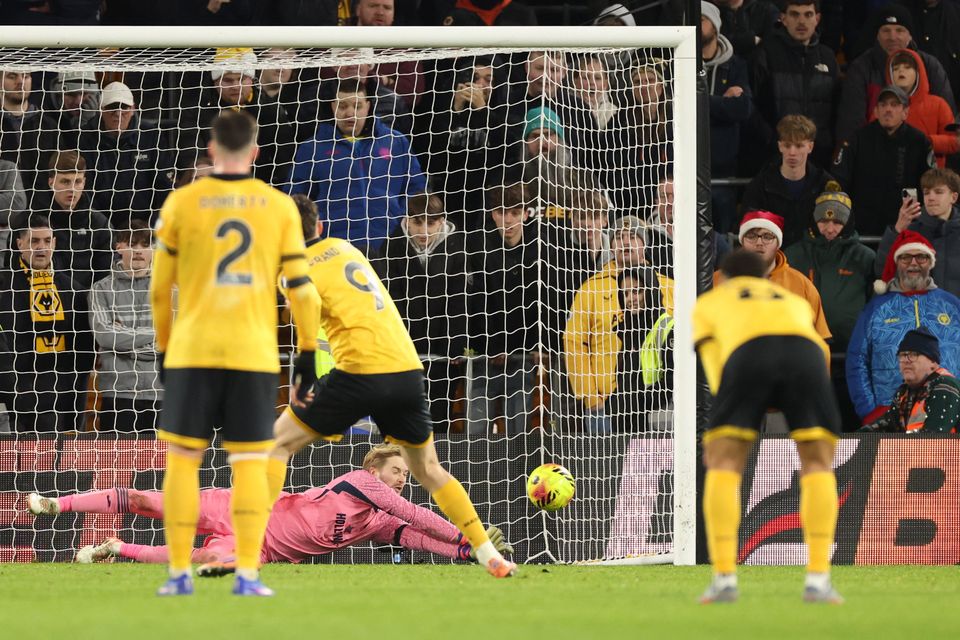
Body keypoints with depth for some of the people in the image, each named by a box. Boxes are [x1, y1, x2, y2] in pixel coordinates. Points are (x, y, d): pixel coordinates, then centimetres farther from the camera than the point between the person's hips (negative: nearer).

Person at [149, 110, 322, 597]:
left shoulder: (181, 202, 1)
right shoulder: (279, 206, 3)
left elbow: (159, 288, 5)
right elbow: (301, 287, 3)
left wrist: (163, 347, 17)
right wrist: (307, 351, 11)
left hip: (192, 351, -1)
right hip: (255, 353, 1)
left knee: (182, 459, 5)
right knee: (249, 464, 4)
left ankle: (179, 573, 3)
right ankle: (247, 575, -3)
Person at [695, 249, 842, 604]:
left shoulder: (709, 302, 37)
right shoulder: (795, 301, 45)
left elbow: (712, 358, 21)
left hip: (749, 352, -2)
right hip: (806, 352, 2)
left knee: (722, 465, 10)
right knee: (818, 465, 14)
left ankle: (724, 577, -3)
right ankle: (818, 578, 0)